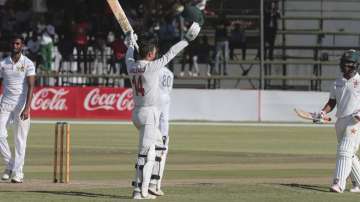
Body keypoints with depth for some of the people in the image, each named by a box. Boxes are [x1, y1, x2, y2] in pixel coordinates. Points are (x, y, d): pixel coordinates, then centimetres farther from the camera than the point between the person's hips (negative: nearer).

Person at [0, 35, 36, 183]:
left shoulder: (28, 64, -2)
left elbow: (31, 87, -9)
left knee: (20, 139, -3)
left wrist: (27, 108, -19)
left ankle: (17, 172, 0)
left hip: (21, 104, -3)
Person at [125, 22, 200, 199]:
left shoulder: (131, 67, 3)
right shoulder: (152, 67, -16)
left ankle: (151, 183, 19)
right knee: (146, 152, -8)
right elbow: (170, 54, -11)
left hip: (137, 112, 9)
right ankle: (140, 191, -11)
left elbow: (129, 58, 26)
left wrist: (130, 44, 46)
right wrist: (187, 39, -4)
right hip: (149, 113, -9)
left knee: (158, 146, 21)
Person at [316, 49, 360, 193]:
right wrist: (324, 112, -1)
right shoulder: (338, 83, 14)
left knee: (345, 151, -17)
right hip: (340, 121, 7)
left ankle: (339, 184, -23)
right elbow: (332, 102, 17)